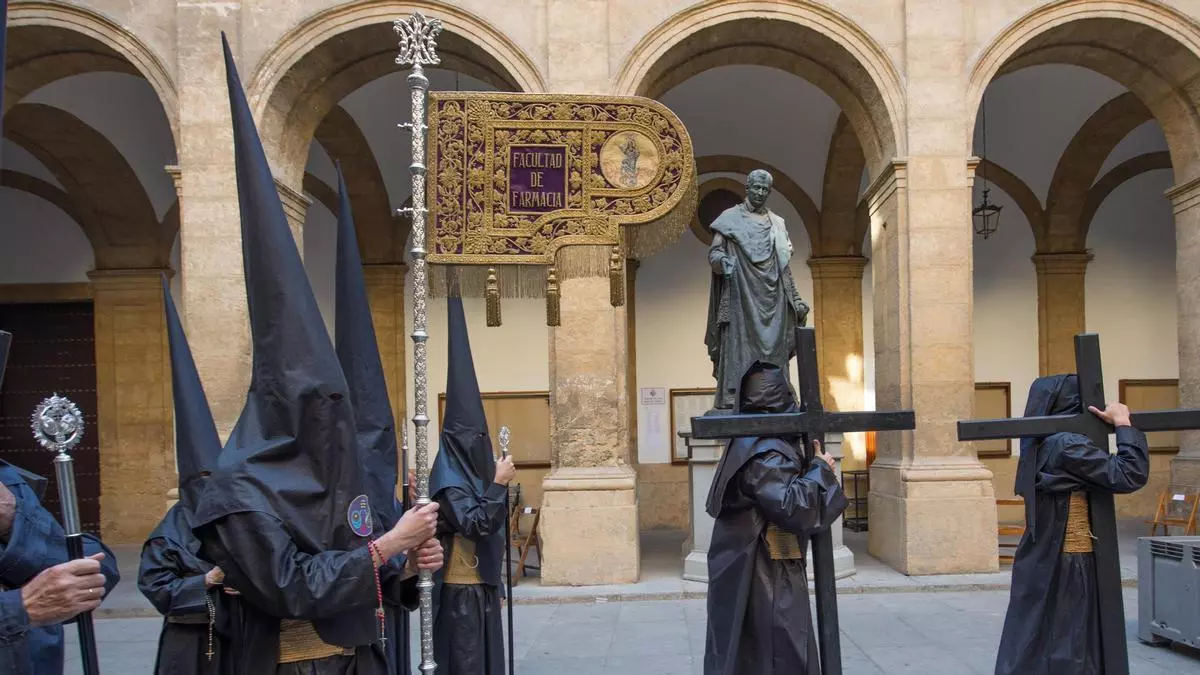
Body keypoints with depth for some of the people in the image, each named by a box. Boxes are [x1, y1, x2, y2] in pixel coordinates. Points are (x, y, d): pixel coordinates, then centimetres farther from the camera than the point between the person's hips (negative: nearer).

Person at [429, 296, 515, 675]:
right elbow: (476, 525, -27)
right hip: (461, 591, -9)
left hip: (483, 586, 9)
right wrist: (498, 484, -25)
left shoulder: (471, 473, 11)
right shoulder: (449, 480, -16)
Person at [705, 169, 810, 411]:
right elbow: (714, 252, -3)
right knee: (738, 344, -10)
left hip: (772, 298, 4)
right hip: (741, 294, -4)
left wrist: (796, 300, 13)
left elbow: (784, 266, 19)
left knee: (774, 347, 0)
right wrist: (721, 260, -27)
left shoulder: (777, 223, 18)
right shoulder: (731, 217, 5)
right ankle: (731, 400, -12)